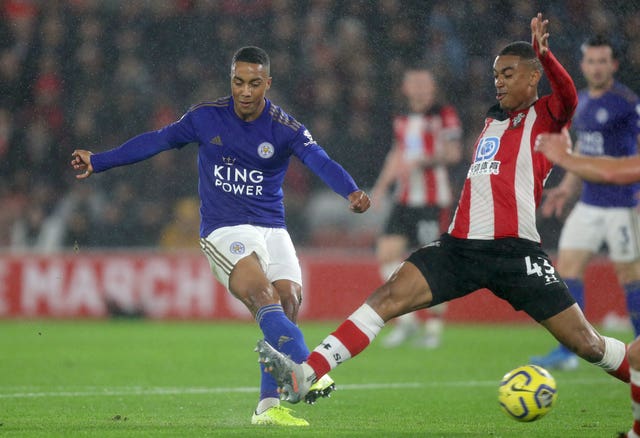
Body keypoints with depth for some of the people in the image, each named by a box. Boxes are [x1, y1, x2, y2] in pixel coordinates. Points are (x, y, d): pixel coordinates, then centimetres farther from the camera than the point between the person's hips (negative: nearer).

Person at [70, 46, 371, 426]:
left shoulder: (285, 129, -4)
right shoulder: (206, 117, 0)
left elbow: (321, 162, -20)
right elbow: (156, 141, 12)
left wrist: (351, 191, -40)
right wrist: (97, 162, 15)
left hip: (272, 229, 2)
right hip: (224, 230, -2)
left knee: (290, 299, -14)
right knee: (262, 292, -26)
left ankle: (269, 405, -8)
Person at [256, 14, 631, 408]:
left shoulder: (545, 116, 3)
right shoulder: (492, 120, 23)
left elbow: (568, 97, -20)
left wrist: (544, 55, -38)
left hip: (516, 251, -5)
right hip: (461, 244, 5)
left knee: (587, 343, -5)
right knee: (387, 298, -13)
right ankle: (304, 377, -21)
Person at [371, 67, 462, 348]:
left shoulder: (444, 115, -3)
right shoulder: (402, 121, 16)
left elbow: (453, 153, -10)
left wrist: (423, 161, -22)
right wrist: (381, 187, 15)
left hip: (433, 200, -6)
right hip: (405, 199, 6)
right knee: (387, 251, -6)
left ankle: (434, 327, 4)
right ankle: (406, 319, 4)